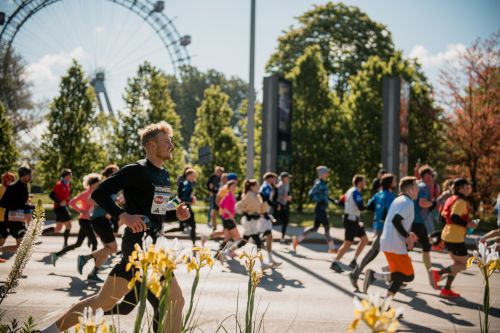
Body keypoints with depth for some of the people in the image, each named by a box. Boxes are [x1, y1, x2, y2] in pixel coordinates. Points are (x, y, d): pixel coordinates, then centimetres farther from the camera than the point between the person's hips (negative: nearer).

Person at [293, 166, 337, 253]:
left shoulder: (324, 183, 12)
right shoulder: (319, 184, -15)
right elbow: (311, 195, -20)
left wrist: (332, 200, 15)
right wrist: (321, 201, -20)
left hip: (323, 209, 10)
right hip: (320, 209, -10)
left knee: (315, 228, 14)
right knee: (327, 228, -3)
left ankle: (297, 239, 19)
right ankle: (332, 248, 4)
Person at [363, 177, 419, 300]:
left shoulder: (398, 200, 18)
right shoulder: (407, 202, -11)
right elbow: (396, 220, -23)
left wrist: (408, 234, 13)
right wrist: (407, 236, -13)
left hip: (387, 242, 10)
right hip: (395, 245, -10)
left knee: (400, 275, 15)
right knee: (408, 276, -4)